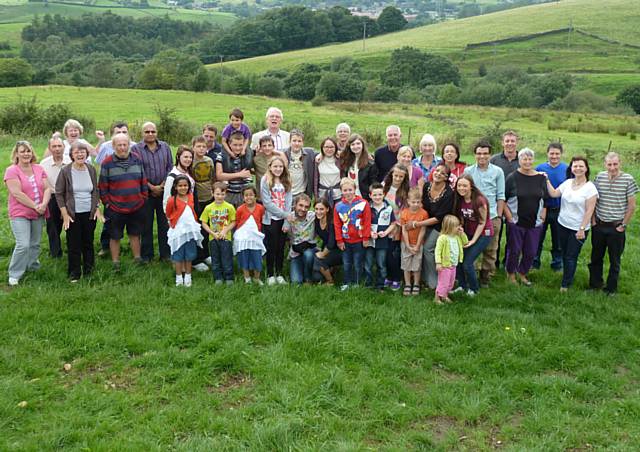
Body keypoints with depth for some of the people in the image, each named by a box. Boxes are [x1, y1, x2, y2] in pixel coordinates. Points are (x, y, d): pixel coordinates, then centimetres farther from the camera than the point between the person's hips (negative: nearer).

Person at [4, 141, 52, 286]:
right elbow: (17, 193, -15)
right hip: (20, 214, -5)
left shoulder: (39, 169, 7)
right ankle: (14, 275, -2)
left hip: (38, 214, 5)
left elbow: (47, 188, 3)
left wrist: (43, 204, -15)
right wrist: (35, 206, -16)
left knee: (35, 244, 14)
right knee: (23, 245, -14)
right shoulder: (12, 171, -8)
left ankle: (32, 267, 33)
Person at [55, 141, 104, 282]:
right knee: (73, 244, 3)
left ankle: (88, 270, 25)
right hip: (73, 214, -3)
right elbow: (59, 193, -5)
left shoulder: (91, 170, 1)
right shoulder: (65, 171, -9)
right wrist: (65, 214, -9)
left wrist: (97, 209, 3)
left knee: (88, 242, 11)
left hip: (90, 213, 3)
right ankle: (74, 273, 16)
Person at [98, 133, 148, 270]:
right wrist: (107, 203, -4)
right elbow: (102, 186, -3)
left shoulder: (136, 160, 4)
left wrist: (143, 197, 8)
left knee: (135, 234, 15)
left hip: (136, 207, 3)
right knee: (115, 237, 7)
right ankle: (115, 264, 18)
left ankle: (138, 259, 27)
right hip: (115, 208, -3)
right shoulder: (107, 163, -7)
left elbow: (143, 181, 11)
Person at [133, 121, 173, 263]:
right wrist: (151, 187, -11)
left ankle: (165, 253, 15)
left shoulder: (165, 147, 6)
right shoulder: (136, 149, -3)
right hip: (145, 192, -2)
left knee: (164, 223, 5)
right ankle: (146, 255, 15)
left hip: (164, 191, 2)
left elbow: (170, 167, 6)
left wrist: (163, 185, -5)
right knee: (146, 224, 5)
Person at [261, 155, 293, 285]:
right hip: (270, 219, -3)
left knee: (281, 247, 8)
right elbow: (267, 202, -11)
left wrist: (288, 219, -8)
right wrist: (284, 214, -13)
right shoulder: (265, 181, -4)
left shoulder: (286, 182, 9)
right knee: (271, 247, 2)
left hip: (284, 219, 3)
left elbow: (288, 201, 3)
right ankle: (270, 275, 12)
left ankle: (279, 274, 18)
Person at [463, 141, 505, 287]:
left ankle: (486, 277, 17)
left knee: (490, 249, 5)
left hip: (491, 216, 0)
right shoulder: (468, 171, 4)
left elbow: (500, 196, 5)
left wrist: (499, 216, 0)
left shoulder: (497, 171, 4)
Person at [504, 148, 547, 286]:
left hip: (535, 223, 3)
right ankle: (511, 274, 26)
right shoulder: (512, 178, -5)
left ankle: (522, 273, 30)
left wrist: (542, 218, 2)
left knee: (531, 252, 9)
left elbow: (545, 201, 9)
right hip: (516, 222, -3)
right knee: (514, 250, 5)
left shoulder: (541, 178, 3)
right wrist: (509, 217, -10)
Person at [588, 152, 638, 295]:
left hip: (616, 227, -3)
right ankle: (594, 284, 30)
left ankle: (611, 288, 24)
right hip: (599, 226, 3)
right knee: (596, 257, 15)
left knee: (614, 260, 10)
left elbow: (631, 206, -7)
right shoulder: (600, 177, -2)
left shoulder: (628, 179, -11)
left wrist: (623, 225, -7)